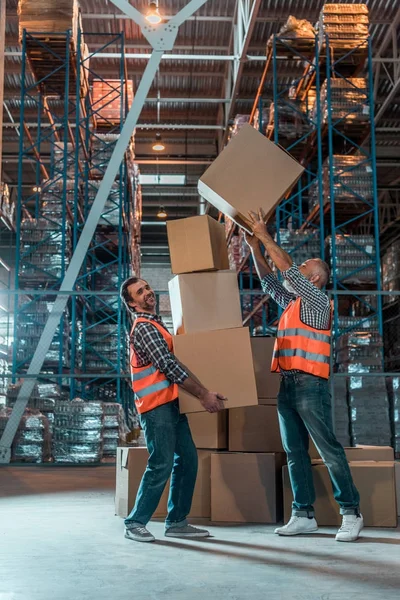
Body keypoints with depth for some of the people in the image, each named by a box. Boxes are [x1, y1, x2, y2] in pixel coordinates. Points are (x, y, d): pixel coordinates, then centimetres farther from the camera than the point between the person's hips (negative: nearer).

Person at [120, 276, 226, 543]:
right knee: (162, 464, -8)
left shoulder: (154, 324, 20)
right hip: (157, 406, -10)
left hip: (171, 404, 10)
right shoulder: (144, 328, -12)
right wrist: (204, 394, -18)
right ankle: (136, 523, 4)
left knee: (187, 458, 8)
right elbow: (170, 366, -18)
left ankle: (177, 522, 15)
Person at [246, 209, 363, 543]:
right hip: (287, 386, 8)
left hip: (310, 385, -8)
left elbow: (288, 268, -9)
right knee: (295, 452, 6)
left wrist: (266, 237, -4)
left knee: (329, 450, -5)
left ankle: (351, 512, 2)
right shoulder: (292, 302, 20)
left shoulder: (318, 301, -2)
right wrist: (255, 248, 18)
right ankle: (304, 515, 10)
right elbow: (268, 280, 26)